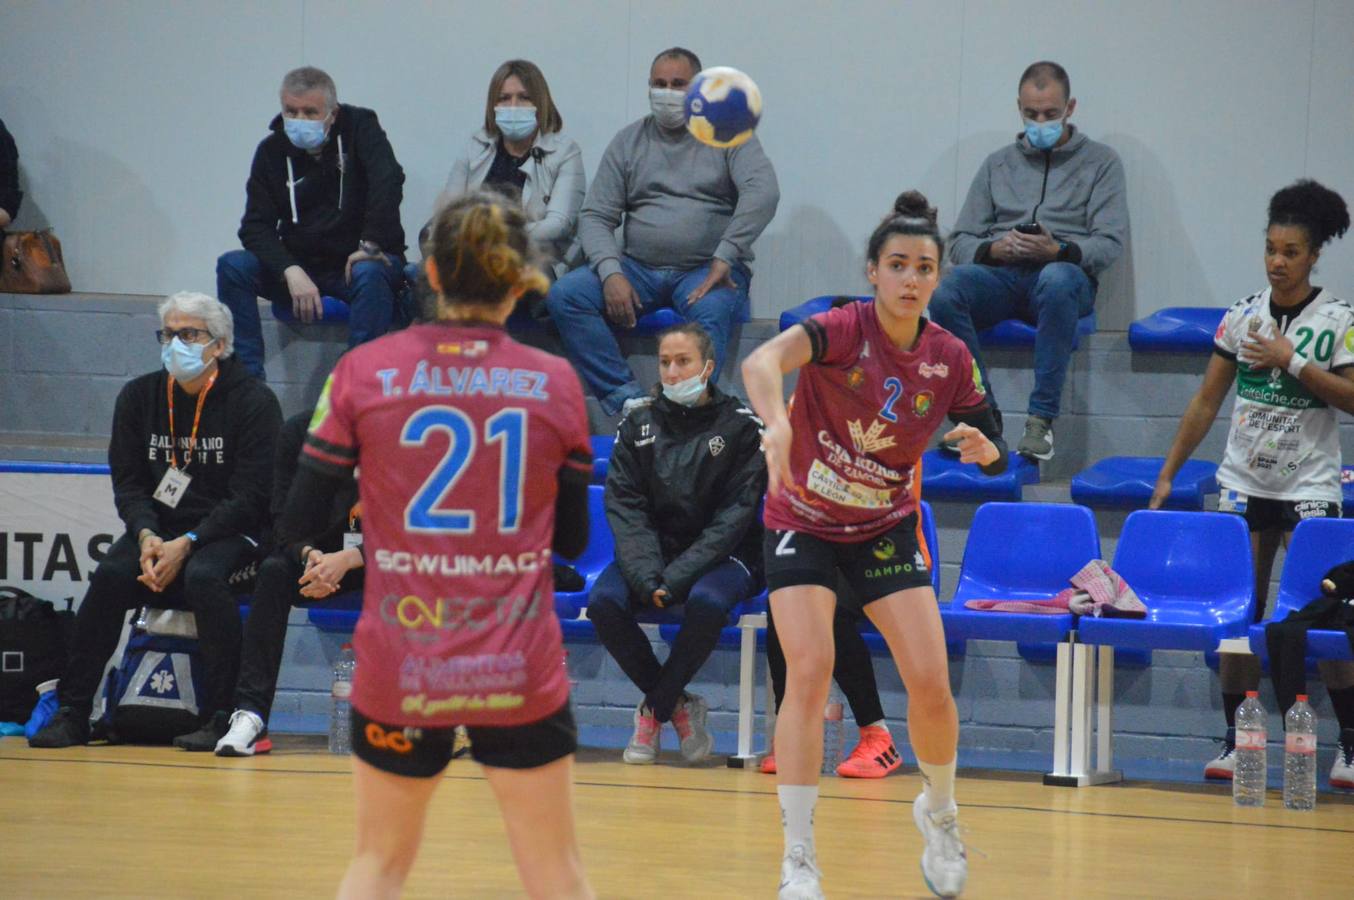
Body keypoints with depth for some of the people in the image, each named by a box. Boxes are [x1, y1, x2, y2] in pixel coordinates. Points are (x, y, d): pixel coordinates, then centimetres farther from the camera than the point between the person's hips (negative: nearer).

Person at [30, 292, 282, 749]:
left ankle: (220, 716, -28)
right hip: (158, 528, 4)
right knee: (111, 574, -24)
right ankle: (72, 713, -20)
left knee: (203, 575, -35)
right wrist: (147, 537, -15)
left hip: (231, 532, -4)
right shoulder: (139, 397, 6)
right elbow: (128, 484, 6)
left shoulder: (252, 401, -7)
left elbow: (249, 497, -11)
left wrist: (187, 544, -21)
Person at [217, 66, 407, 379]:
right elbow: (256, 226, -6)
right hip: (301, 263, 3)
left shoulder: (359, 128, -6)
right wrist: (290, 271, -24)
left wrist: (371, 244, -34)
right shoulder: (272, 150, 1)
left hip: (358, 261, -3)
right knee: (232, 266, -19)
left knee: (371, 275, -37)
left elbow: (387, 180, -24)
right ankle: (246, 378, -22)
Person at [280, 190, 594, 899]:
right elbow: (572, 540, 6)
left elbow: (297, 523, -2)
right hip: (520, 673, 0)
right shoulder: (554, 385, -2)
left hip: (398, 671, 0)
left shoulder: (362, 373, -5)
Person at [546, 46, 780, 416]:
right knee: (564, 295, -21)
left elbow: (763, 192, -12)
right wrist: (610, 273, -11)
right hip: (639, 269, 4)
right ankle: (628, 400, -27)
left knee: (711, 310, -38)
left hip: (706, 270, -4)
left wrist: (724, 258, -22)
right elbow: (595, 217, 8)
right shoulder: (629, 142, 14)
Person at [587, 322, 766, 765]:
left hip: (721, 557, -3)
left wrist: (676, 578, -20)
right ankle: (679, 706, -8)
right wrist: (646, 577, -20)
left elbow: (734, 515, -9)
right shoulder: (638, 423, 6)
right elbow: (625, 507, -2)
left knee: (707, 601, -37)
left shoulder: (742, 426, -3)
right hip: (653, 552, 3)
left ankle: (654, 710, -14)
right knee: (603, 600, -27)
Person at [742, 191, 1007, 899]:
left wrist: (983, 449, -22)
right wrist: (778, 424, -62)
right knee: (810, 670, -19)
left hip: (887, 529, 3)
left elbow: (995, 459, 2)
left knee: (930, 683, -8)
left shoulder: (950, 358, -8)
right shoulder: (845, 329, -21)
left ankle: (939, 812, 23)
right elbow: (761, 362, -42)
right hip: (804, 523, -3)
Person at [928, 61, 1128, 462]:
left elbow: (1110, 244, 2)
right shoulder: (998, 165, 22)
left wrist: (1057, 250, -18)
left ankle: (1041, 420, -39)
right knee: (945, 289, -32)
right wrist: (993, 249, -9)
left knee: (1058, 279, -42)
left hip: (1064, 273, -3)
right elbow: (960, 242, 15)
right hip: (1001, 277, 3)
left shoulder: (1100, 162, 14)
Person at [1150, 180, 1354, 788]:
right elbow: (1207, 401, 8)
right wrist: (1168, 474, 5)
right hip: (1243, 482, 3)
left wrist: (1292, 361, -16)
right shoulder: (1243, 315, 5)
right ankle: (1235, 740, 9)